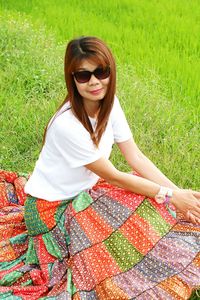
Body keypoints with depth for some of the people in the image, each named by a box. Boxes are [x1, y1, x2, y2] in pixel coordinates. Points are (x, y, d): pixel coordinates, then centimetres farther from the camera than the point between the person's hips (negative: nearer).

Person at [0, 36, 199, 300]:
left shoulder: (108, 102, -10)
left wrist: (178, 192, -19)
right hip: (54, 209, -7)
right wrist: (170, 196, -22)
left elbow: (136, 157, -9)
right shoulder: (68, 125, -32)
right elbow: (113, 177, -24)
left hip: (86, 191, 8)